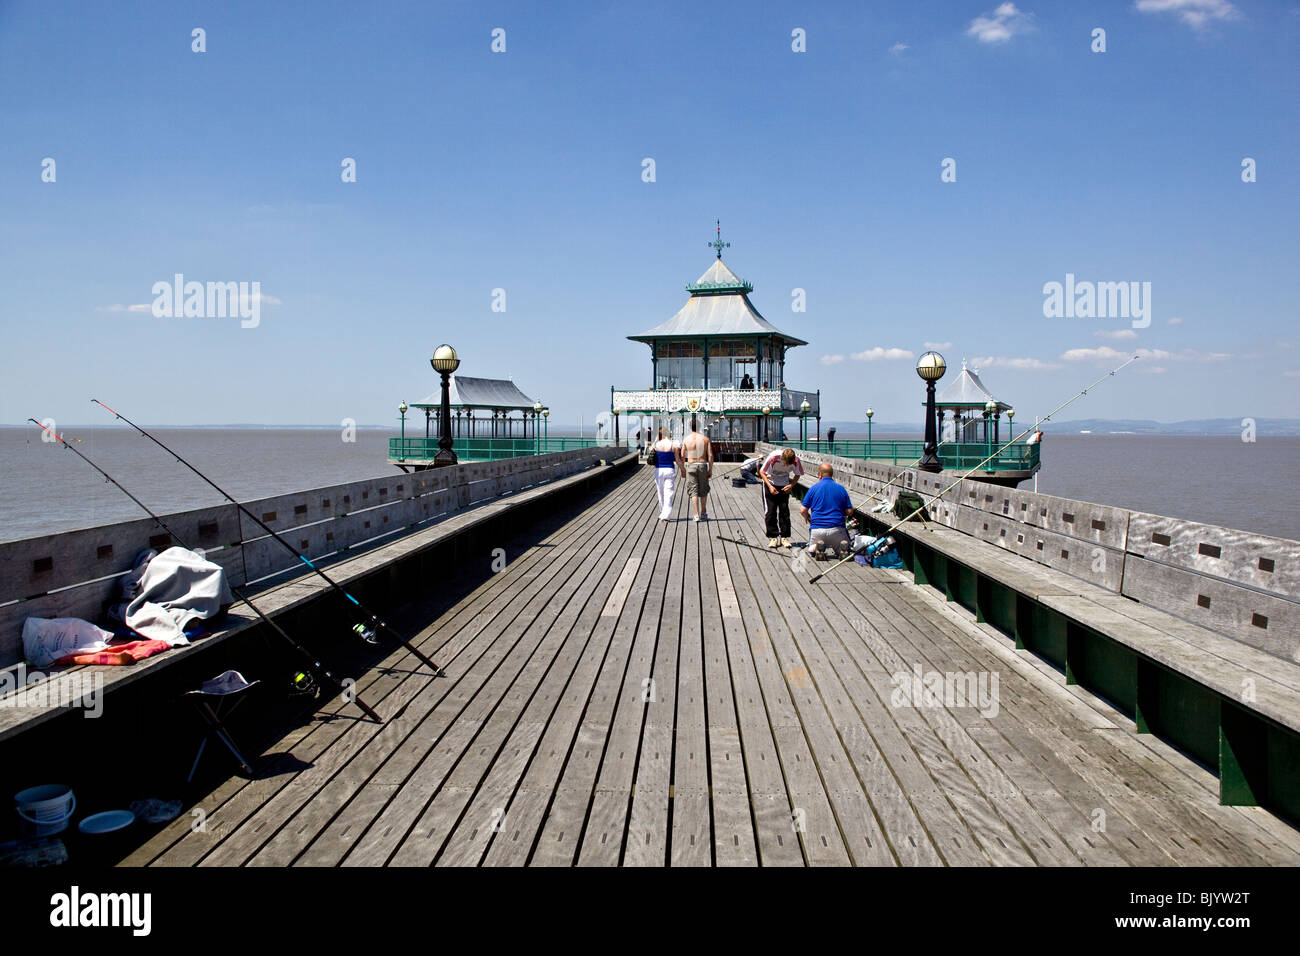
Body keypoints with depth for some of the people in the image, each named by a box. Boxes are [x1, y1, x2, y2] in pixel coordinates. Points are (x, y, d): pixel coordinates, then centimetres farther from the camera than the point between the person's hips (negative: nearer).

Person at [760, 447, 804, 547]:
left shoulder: (796, 460, -22)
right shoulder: (773, 457, -30)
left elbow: (797, 474, -2)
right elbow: (762, 472, -16)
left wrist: (791, 485, -20)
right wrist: (770, 486, -26)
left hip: (784, 486, 2)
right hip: (770, 483, -2)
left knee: (784, 511, -1)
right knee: (770, 511, -5)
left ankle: (784, 537, 7)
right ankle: (773, 537, 3)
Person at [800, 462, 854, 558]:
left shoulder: (813, 488, 0)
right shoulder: (841, 488, 3)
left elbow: (803, 511, 0)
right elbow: (849, 512, 3)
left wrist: (807, 518, 23)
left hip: (817, 529, 0)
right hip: (837, 529, 1)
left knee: (812, 550, 26)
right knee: (844, 549, 24)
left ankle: (817, 547, -10)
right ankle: (843, 547, -13)